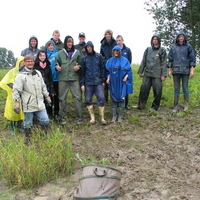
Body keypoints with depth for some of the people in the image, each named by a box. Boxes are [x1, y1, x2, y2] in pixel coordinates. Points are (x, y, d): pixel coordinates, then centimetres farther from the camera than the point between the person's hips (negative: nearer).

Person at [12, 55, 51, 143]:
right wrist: (16, 102, -14)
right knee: (28, 123, 7)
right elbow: (16, 90, -9)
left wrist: (47, 96, 22)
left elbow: (43, 86, 20)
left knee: (45, 120, 4)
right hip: (28, 105, -4)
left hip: (40, 104, 4)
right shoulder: (20, 76, -8)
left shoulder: (38, 73, 10)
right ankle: (27, 139, 27)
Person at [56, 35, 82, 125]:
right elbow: (57, 62, 15)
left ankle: (80, 117, 3)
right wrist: (57, 67, -6)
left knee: (77, 97, -4)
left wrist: (78, 67, -7)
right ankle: (62, 117, 15)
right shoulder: (60, 53, 9)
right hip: (63, 78, 1)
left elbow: (80, 63, 15)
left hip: (74, 78, 0)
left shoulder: (77, 52, 10)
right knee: (62, 98, 4)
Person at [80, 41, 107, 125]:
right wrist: (82, 83, 2)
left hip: (98, 82, -1)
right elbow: (82, 71, 7)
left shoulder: (99, 56, 3)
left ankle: (102, 118, 2)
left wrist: (103, 80, 1)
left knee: (101, 98, -7)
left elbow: (102, 68, 5)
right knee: (88, 100, 4)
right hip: (88, 83, 2)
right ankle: (92, 117, 16)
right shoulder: (84, 58, 6)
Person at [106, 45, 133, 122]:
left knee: (121, 98, -3)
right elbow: (108, 71, 15)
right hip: (113, 83, 3)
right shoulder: (110, 61, 9)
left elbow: (129, 70, 3)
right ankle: (114, 116, 14)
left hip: (122, 82, -3)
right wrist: (108, 78, 0)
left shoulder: (124, 60, 0)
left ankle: (120, 116, 9)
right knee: (113, 98, 5)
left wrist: (126, 76, -12)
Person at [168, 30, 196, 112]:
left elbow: (192, 58, 4)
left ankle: (186, 105, 14)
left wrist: (192, 70, -3)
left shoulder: (188, 46, 6)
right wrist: (170, 70, 6)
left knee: (185, 88, 0)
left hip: (185, 71, -1)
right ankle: (176, 106, 7)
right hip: (176, 71, 1)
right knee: (176, 89, 3)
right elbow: (170, 59, 12)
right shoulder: (173, 47, 9)